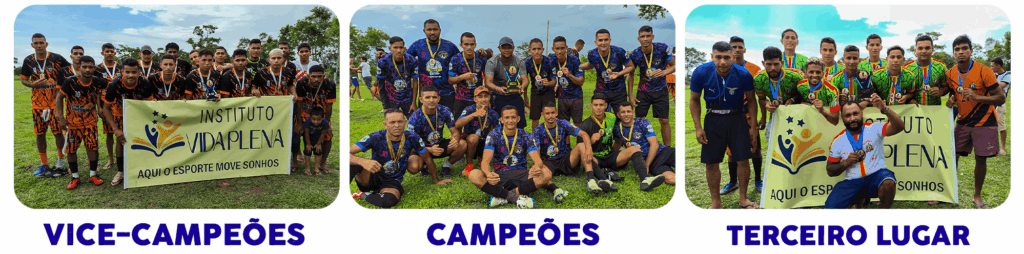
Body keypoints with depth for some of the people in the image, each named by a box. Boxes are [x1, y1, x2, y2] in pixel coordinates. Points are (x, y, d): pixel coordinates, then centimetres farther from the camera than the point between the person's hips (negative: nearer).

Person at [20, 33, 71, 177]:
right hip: (37, 102, 3)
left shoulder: (56, 58, -6)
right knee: (39, 133, 6)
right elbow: (23, 80, 9)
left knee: (58, 131, -4)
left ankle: (61, 160, 12)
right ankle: (43, 164, 16)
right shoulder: (28, 61, 2)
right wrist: (33, 84, -13)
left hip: (54, 101, -3)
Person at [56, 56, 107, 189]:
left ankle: (92, 175, 10)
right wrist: (60, 117, -11)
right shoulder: (71, 82, -20)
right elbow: (59, 97, -8)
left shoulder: (98, 83, -14)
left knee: (93, 146, -6)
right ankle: (75, 177, 16)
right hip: (73, 120, -1)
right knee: (71, 149, 2)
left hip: (90, 119, 1)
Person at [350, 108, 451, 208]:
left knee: (390, 201, -37)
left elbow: (427, 158, 6)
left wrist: (436, 180, 15)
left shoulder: (412, 138, -11)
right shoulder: (376, 138, -17)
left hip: (392, 182, 2)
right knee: (356, 163, -37)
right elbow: (348, 152, -25)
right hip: (372, 176, -2)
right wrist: (363, 161, -47)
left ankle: (363, 195, -8)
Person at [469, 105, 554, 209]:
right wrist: (488, 174, -40)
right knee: (474, 175, -31)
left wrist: (536, 167, -39)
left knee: (546, 173, -30)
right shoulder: (493, 136, -1)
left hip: (521, 175, 1)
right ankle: (515, 197, -35)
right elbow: (485, 161, -13)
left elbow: (537, 160, -10)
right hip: (500, 175, -1)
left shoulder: (526, 137, 2)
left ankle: (502, 196, -31)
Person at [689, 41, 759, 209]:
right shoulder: (701, 73, -16)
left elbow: (751, 100, -1)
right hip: (713, 119, 0)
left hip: (737, 118, 0)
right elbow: (694, 100, -2)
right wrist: (698, 128, -5)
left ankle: (743, 198, 19)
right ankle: (716, 202, 18)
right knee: (711, 163, 2)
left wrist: (753, 126, 0)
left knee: (743, 160, -1)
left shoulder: (743, 74, -17)